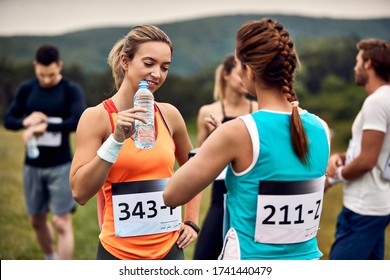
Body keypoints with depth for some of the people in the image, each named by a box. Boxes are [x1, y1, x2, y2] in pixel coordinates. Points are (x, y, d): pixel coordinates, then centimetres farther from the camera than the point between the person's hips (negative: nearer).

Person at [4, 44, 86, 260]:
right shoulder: (26, 89, 3)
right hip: (32, 166, 4)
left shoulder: (71, 90, -8)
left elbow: (79, 122, -23)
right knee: (37, 220, 14)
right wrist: (25, 121, -17)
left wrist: (44, 126, -28)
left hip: (60, 166, -4)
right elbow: (8, 120, 4)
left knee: (62, 222, -6)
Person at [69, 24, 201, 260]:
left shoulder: (169, 115, 2)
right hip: (119, 253, -3)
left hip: (169, 249, 4)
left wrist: (192, 222, 11)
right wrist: (116, 140, -23)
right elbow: (80, 193, -16)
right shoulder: (97, 117, -8)